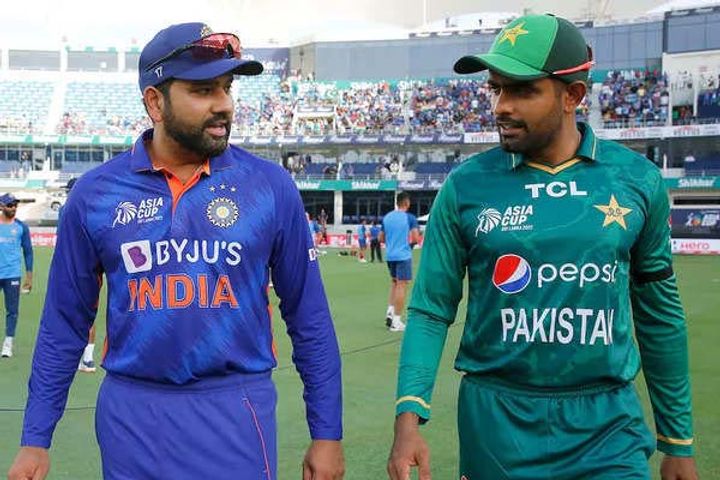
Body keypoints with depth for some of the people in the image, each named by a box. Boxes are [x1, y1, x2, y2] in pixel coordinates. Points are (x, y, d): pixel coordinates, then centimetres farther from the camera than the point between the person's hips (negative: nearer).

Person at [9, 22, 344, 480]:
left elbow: (309, 317, 0)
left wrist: (327, 433, 0)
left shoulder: (271, 185, -4)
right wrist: (36, 439, 4)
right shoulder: (94, 194, -1)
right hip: (131, 414, 2)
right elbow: (64, 324, 6)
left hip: (237, 412, -1)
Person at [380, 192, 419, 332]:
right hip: (403, 256, -6)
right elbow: (416, 239, -13)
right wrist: (411, 242, 8)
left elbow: (381, 238, 13)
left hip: (389, 256, 6)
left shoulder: (386, 217, 8)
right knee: (401, 285, -1)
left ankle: (390, 311, 12)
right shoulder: (410, 218, -8)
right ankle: (396, 321, 0)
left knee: (395, 282, 23)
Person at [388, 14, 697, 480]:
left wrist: (678, 441, 9)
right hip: (498, 420, 0)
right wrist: (409, 416, -17)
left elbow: (658, 311, 6)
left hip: (609, 423, 0)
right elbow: (432, 310, -3)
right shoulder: (466, 186, -5)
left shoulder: (637, 179, -2)